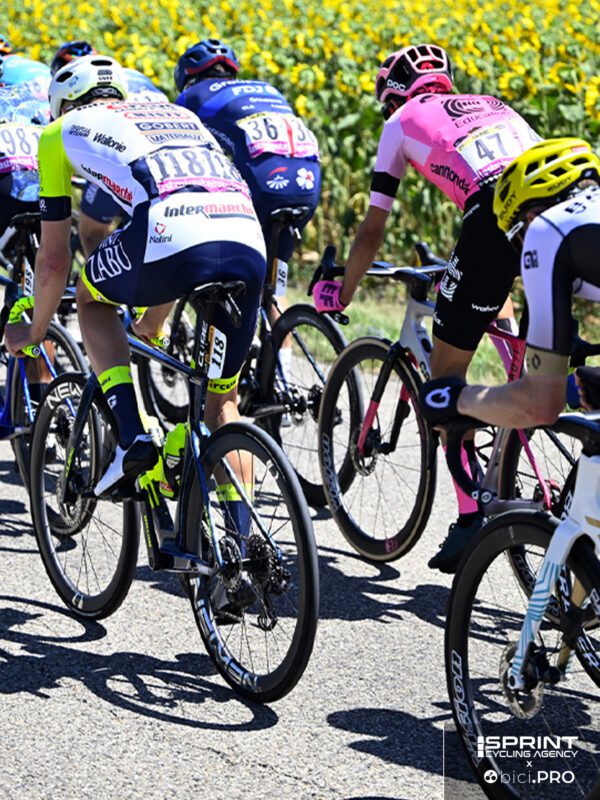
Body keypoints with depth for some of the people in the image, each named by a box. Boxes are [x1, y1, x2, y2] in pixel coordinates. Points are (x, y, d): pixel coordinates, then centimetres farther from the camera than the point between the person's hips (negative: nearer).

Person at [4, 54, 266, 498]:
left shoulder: (63, 130, 26)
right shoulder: (178, 113, 39)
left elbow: (54, 257, 28)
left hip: (173, 241, -4)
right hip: (250, 248, 4)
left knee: (92, 299, 29)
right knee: (223, 403, 22)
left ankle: (133, 437, 14)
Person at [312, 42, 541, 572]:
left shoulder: (404, 121, 24)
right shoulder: (490, 104, 38)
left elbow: (373, 231, 26)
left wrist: (342, 293, 43)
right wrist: (500, 301, 55)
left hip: (495, 216, -5)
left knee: (448, 369, 11)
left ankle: (472, 520, 9)